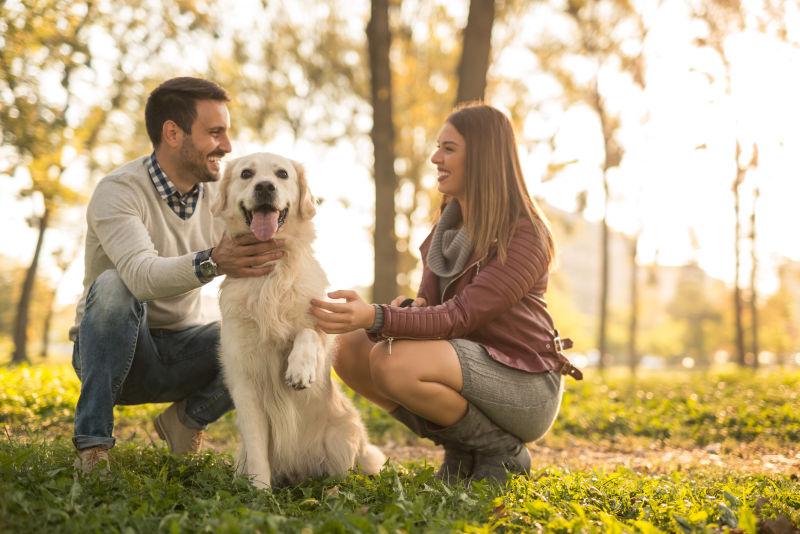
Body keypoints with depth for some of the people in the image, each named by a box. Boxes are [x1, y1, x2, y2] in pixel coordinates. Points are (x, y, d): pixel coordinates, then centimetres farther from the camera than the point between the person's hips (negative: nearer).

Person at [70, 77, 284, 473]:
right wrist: (211, 262, -57)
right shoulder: (118, 192, -19)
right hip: (113, 350, -4)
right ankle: (92, 443, -25)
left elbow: (256, 267, -6)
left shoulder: (219, 196, -1)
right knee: (113, 286, -35)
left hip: (182, 347, 4)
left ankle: (188, 417, 4)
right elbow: (142, 276, -37)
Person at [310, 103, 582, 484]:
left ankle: (502, 451, -6)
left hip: (525, 385, -8)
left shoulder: (524, 237, -18)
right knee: (351, 350, -10)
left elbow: (460, 317, -26)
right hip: (470, 368, 8)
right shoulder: (448, 228, 8)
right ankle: (461, 449, 4)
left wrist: (376, 318, -39)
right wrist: (406, 309, -20)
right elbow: (429, 302, 5)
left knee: (394, 363, -30)